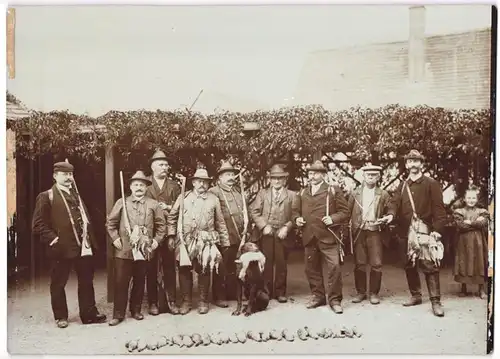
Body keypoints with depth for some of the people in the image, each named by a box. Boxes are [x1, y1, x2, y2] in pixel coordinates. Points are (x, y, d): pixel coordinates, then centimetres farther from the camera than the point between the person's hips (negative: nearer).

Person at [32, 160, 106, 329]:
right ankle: (60, 316, 21)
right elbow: (38, 224, -9)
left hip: (84, 246, 6)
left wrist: (90, 239, 10)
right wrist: (53, 239, -17)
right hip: (62, 248, -6)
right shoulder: (46, 196, -4)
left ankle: (89, 313, 19)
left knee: (86, 281, 10)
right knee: (58, 283, 7)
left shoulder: (76, 194, 18)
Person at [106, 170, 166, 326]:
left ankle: (136, 310, 25)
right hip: (124, 250, -1)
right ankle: (118, 314, 7)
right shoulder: (122, 203, 4)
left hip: (144, 251, 1)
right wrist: (115, 239, -3)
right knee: (120, 283, -1)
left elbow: (161, 224, 9)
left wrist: (157, 240, 0)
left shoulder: (153, 205, 5)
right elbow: (110, 223, 6)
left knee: (139, 282, 11)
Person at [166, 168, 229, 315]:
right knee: (184, 270, 3)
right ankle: (186, 301, 16)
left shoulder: (213, 199, 7)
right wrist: (171, 235, 0)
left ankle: (203, 301, 18)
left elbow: (220, 223, 9)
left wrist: (225, 242, 7)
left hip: (206, 241, 0)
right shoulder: (183, 197, 7)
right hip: (185, 241, 0)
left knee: (204, 271, 4)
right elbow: (171, 217, 9)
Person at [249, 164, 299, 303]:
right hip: (266, 234, 1)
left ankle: (280, 292, 10)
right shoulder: (262, 193, 13)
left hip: (282, 235, -1)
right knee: (266, 264, 1)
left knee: (281, 264, 1)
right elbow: (254, 211, 5)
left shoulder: (292, 195, 10)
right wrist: (264, 226, -7)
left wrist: (286, 228, -10)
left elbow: (295, 215, 3)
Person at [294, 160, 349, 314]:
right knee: (312, 269, 9)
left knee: (334, 267, -7)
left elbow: (344, 212, 0)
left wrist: (333, 218, -16)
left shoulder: (334, 190, 2)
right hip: (309, 237, 5)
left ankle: (334, 300, 4)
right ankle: (318, 296, 24)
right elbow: (298, 212, 26)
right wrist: (297, 219, 5)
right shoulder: (303, 193, 16)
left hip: (328, 237, -4)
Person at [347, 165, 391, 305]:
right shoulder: (355, 193, 10)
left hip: (375, 232, -1)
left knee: (376, 264, -3)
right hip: (358, 232, 1)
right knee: (359, 264, 4)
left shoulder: (383, 194, 8)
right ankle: (361, 292, 15)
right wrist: (349, 227, -4)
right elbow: (347, 212, 6)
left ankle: (374, 293, 10)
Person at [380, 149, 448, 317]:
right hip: (407, 232, 5)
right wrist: (390, 214, -21)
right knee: (410, 265, 13)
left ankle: (436, 301, -5)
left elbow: (439, 208, -6)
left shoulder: (431, 184, 0)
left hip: (425, 231, -5)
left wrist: (437, 230, -15)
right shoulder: (402, 185, 14)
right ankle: (416, 296, 26)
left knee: (429, 266, -9)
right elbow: (395, 201, 1)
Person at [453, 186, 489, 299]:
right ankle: (463, 288, 10)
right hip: (464, 241, 0)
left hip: (478, 241, 0)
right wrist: (475, 223, -8)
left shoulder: (482, 212, 8)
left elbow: (482, 223, -10)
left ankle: (481, 289, 7)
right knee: (464, 264, 0)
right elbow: (461, 225, -9)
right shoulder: (459, 212, 6)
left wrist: (468, 222, -10)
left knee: (479, 263, 0)